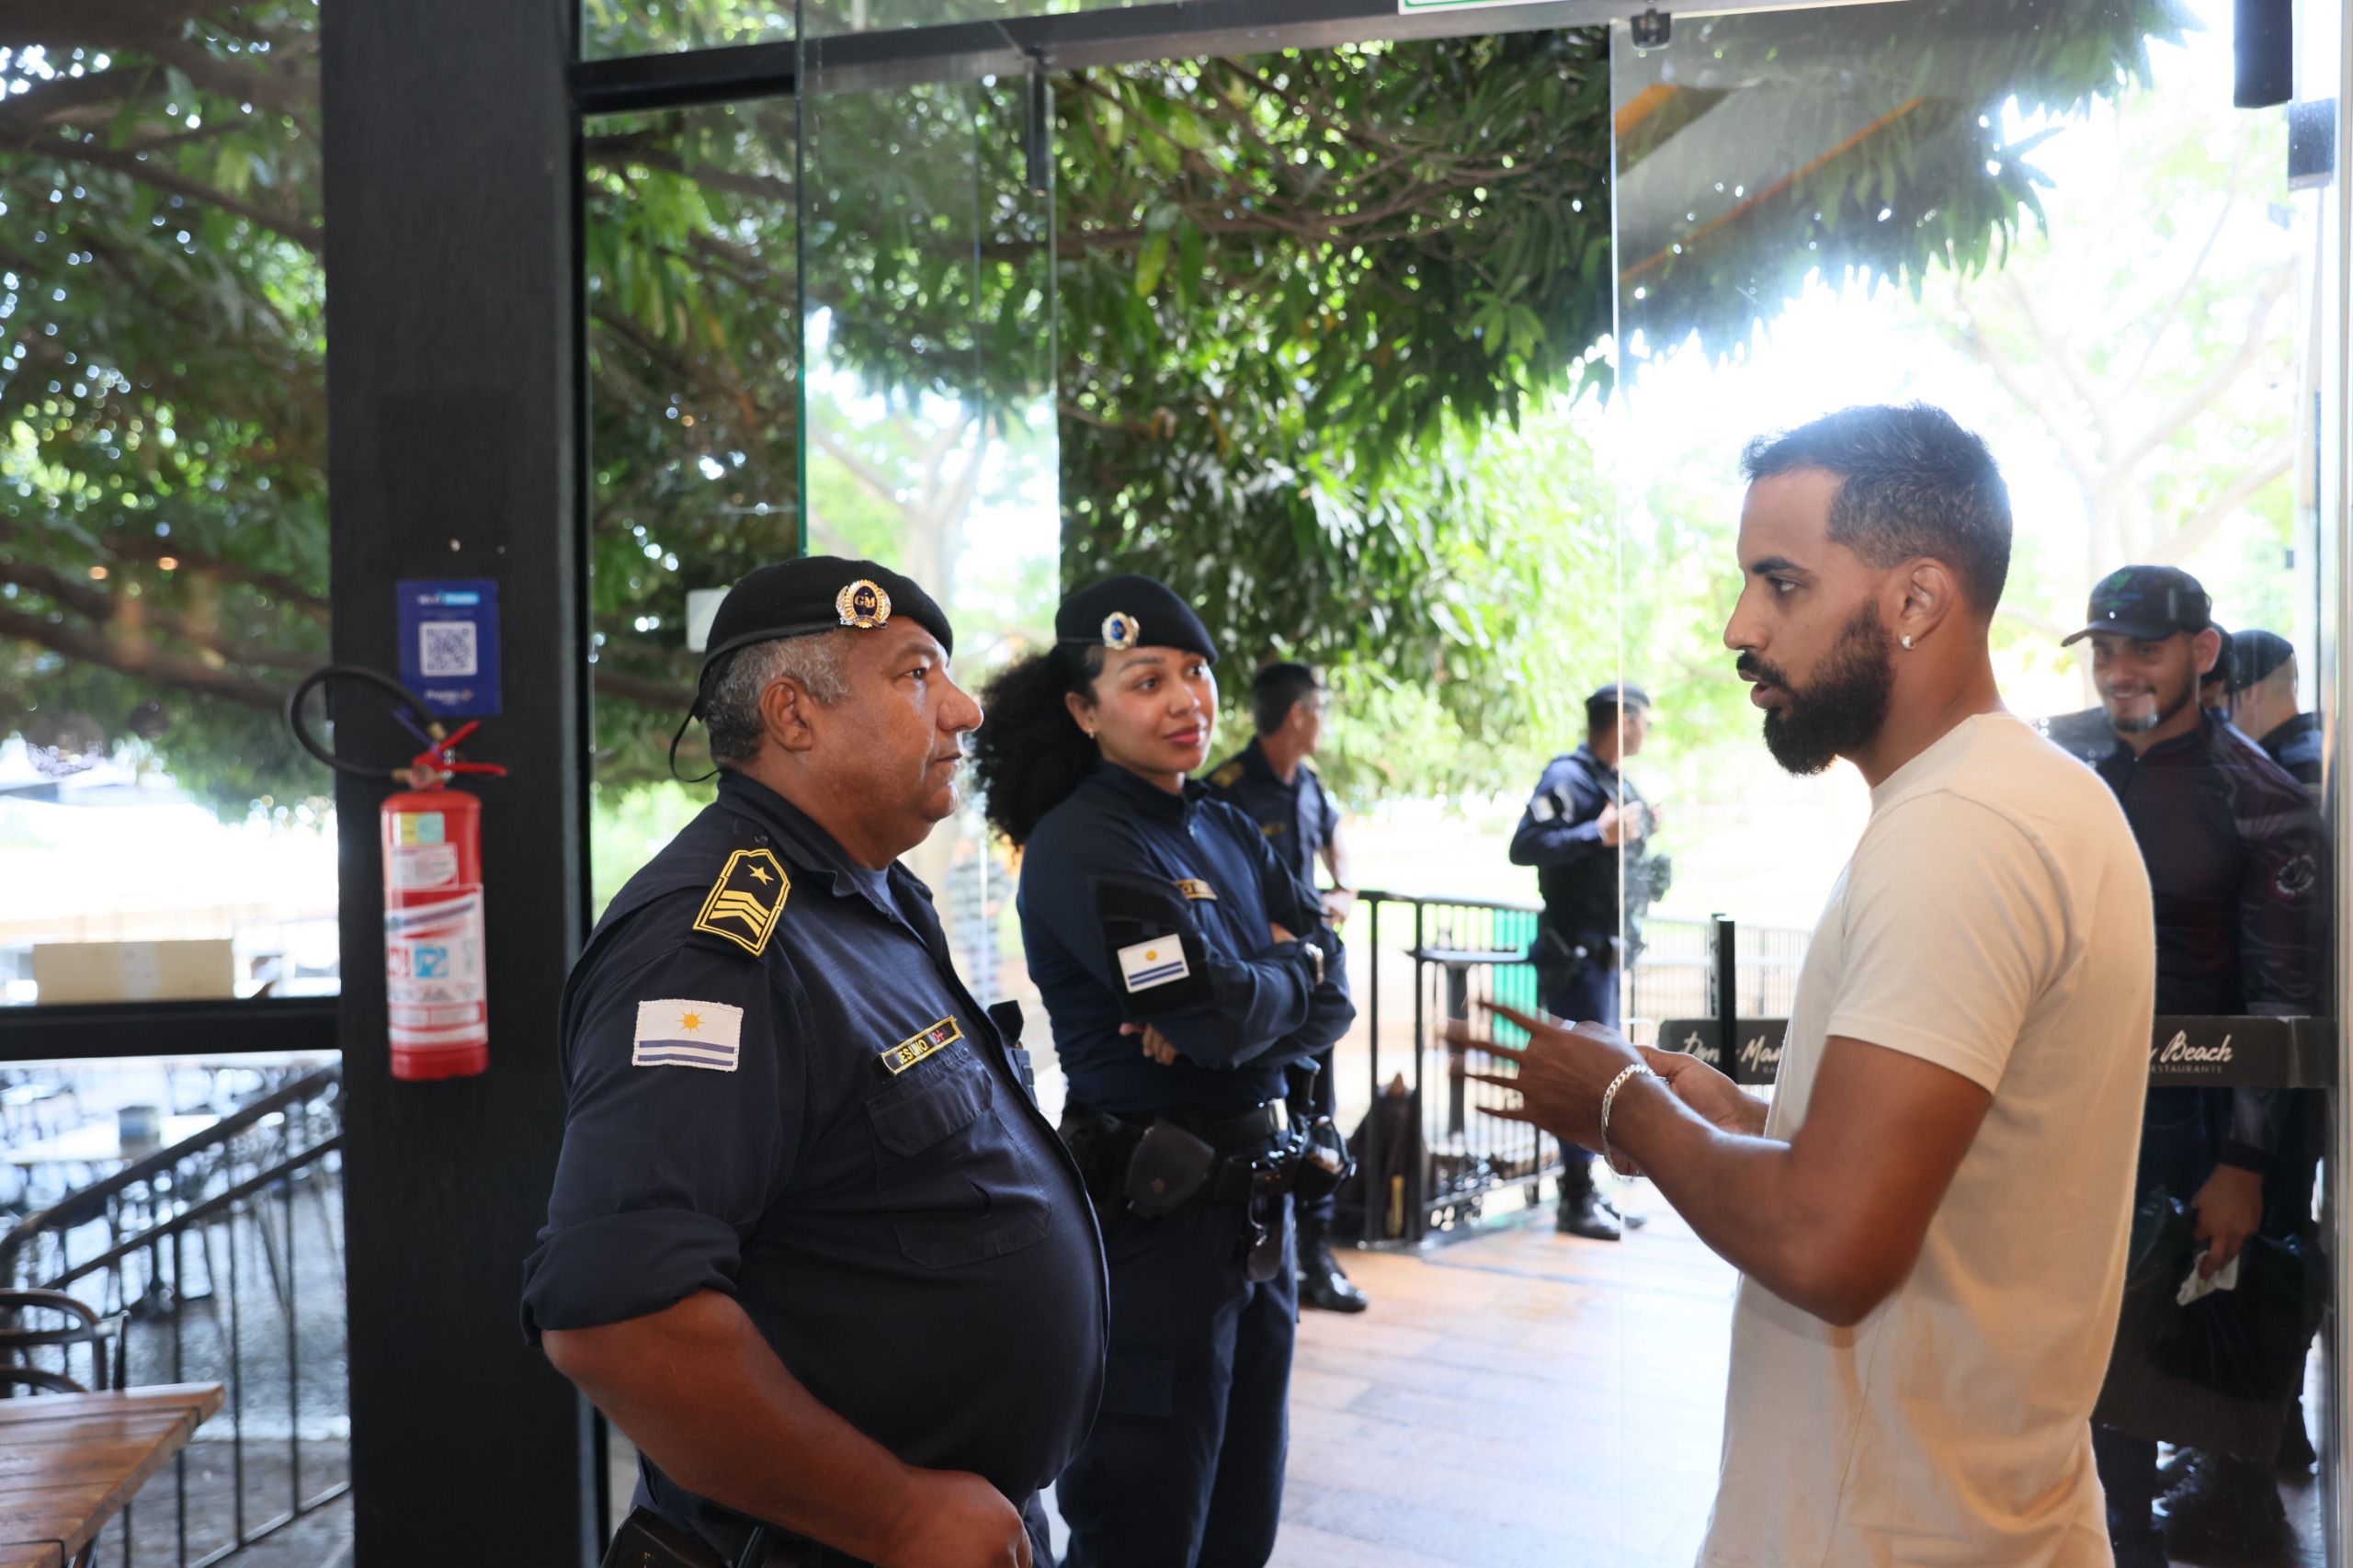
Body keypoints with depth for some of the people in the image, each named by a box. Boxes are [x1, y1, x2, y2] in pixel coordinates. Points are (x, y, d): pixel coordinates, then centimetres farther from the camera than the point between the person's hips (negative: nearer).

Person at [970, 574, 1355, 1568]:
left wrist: (1216, 1023, -15)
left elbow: (1330, 1005, 4)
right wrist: (1292, 965, -2)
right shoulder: (1082, 845, -15)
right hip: (1151, 1216, -8)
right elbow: (1222, 1012, -23)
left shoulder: (1228, 833, 11)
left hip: (1255, 1204, 8)